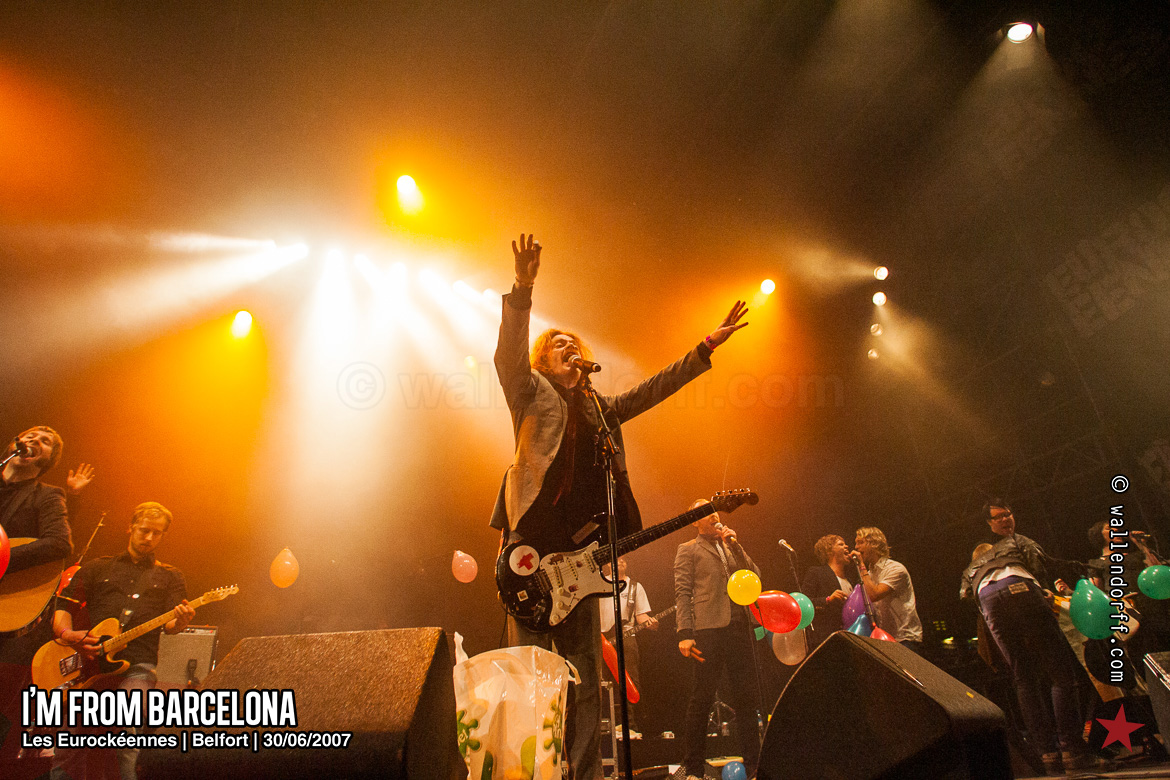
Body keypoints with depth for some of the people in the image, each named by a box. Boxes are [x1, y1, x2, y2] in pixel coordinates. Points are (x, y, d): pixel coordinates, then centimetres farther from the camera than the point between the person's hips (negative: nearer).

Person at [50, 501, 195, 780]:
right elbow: (63, 607, 15)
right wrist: (67, 634, -6)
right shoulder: (98, 568, 20)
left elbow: (169, 624, 6)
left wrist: (180, 622, -18)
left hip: (136, 666, -1)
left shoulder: (170, 577, 17)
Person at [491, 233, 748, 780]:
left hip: (581, 551, 5)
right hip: (533, 547, -5)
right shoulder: (531, 392, 7)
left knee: (585, 679, 9)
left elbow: (656, 387, 23)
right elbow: (508, 355, -10)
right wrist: (522, 291, -24)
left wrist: (707, 345, 20)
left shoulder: (601, 408, 22)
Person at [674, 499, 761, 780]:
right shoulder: (688, 550, 6)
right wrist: (685, 633, -12)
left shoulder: (731, 547, 22)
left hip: (739, 627, 5)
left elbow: (754, 576, 11)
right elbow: (682, 592, -2)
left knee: (745, 697, 8)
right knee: (701, 699, -2)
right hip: (708, 629, -5)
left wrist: (735, 544, 1)